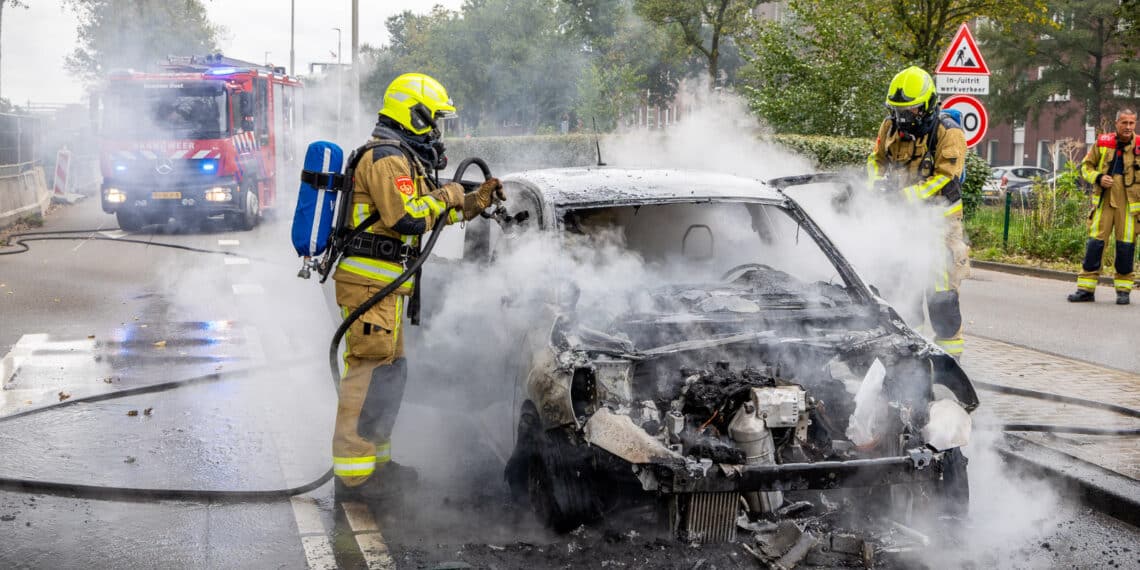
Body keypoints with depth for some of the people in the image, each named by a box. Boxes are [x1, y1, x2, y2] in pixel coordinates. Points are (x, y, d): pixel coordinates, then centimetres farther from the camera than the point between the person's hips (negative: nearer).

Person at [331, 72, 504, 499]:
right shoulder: (387, 160, -14)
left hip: (384, 285, 11)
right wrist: (445, 197, -9)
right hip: (371, 284, -11)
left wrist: (477, 200, 22)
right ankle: (353, 472, -10)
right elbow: (407, 218, -25)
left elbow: (433, 216, 29)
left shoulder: (402, 160, 22)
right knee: (370, 373, -11)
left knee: (390, 372, 16)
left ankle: (376, 459, 25)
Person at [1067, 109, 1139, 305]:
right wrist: (1098, 178, -6)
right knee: (1095, 242, -2)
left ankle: (1123, 289, 12)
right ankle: (1086, 288, 4)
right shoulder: (1103, 143, 4)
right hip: (1104, 200, 1)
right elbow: (1086, 166, 13)